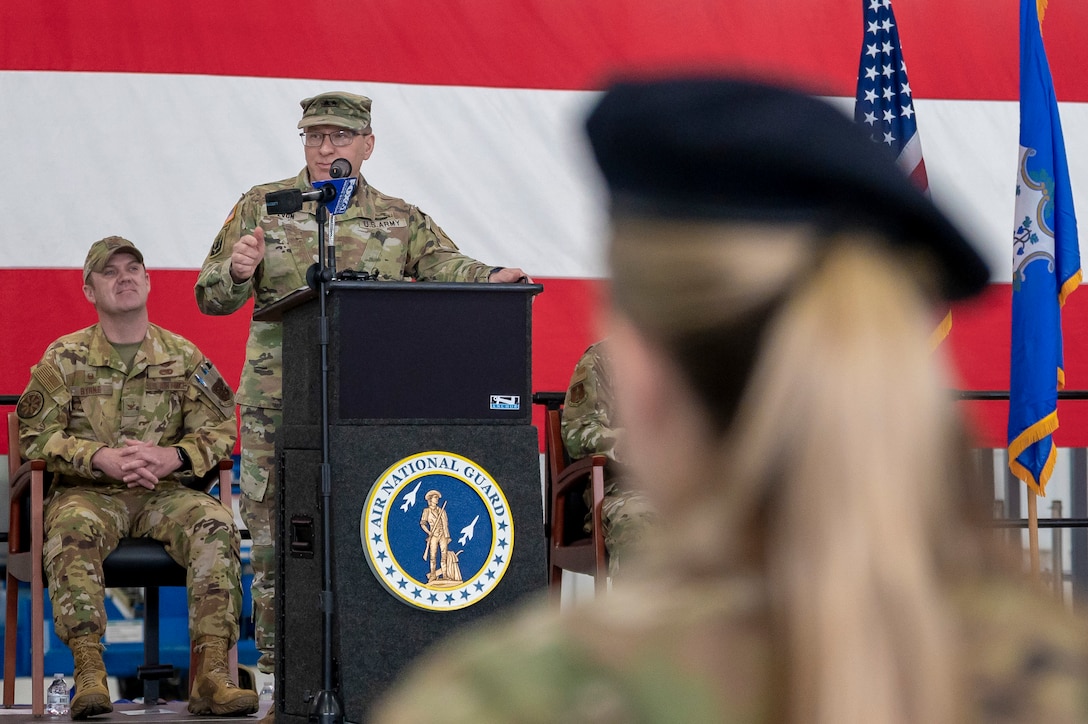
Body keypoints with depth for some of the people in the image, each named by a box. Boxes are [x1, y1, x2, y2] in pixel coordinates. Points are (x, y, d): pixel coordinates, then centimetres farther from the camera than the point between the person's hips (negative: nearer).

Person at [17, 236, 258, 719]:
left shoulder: (184, 357, 10)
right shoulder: (64, 358, 5)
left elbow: (219, 430, 8)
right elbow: (35, 436, -1)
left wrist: (174, 457, -14)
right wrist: (103, 459, -17)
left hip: (164, 493, 2)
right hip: (89, 491, -2)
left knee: (216, 525, -29)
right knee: (72, 531, -37)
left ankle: (211, 672, -33)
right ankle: (89, 672, -39)